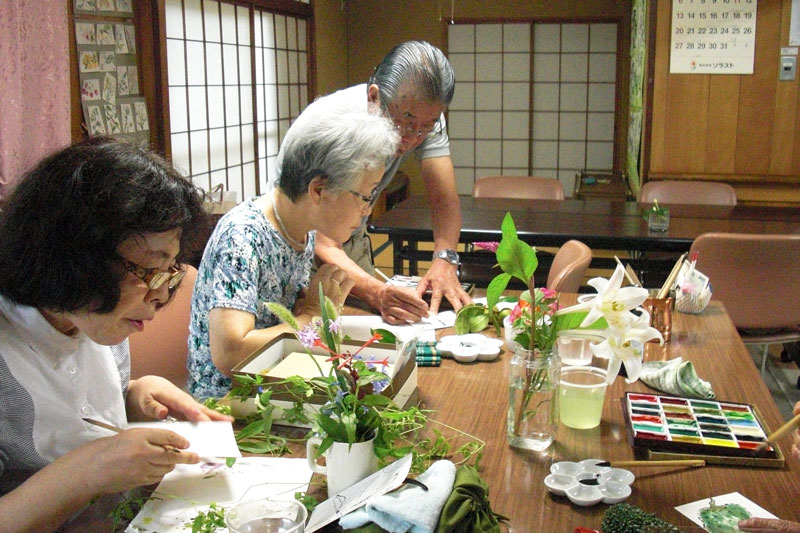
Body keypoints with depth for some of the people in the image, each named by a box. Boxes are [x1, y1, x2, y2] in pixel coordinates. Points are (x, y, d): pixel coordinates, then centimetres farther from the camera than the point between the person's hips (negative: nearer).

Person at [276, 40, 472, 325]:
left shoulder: (425, 115, -18)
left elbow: (444, 199, -19)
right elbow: (323, 246, -38)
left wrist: (445, 260, -39)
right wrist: (376, 292, -55)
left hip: (354, 242, 4)